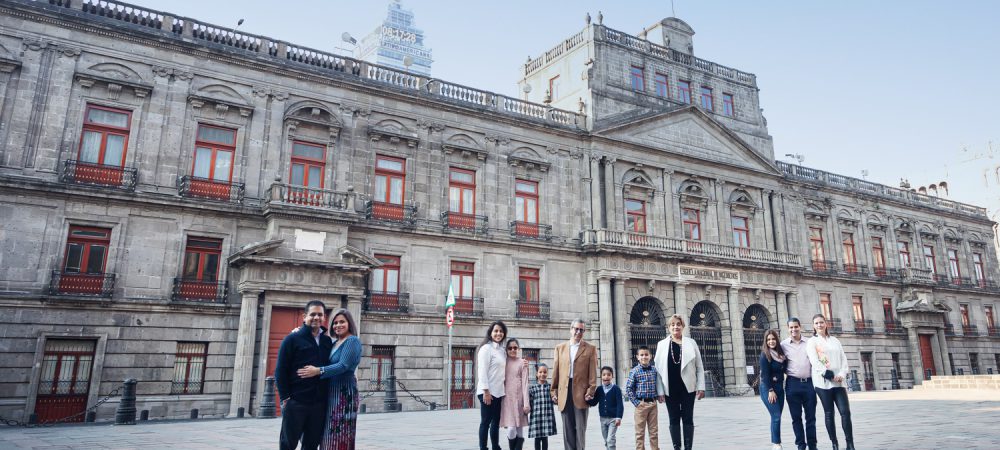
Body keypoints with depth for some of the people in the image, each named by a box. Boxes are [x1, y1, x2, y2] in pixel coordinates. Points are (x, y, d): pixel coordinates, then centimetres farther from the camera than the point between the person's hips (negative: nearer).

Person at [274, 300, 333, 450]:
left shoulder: (328, 341, 10)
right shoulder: (292, 339, -4)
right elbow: (280, 371, -6)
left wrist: (327, 397, 6)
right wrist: (285, 398, -11)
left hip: (319, 404, 4)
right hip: (295, 402, -4)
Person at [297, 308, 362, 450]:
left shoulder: (352, 341, -10)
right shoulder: (334, 343, 15)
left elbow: (343, 365, -21)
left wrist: (318, 371, -27)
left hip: (344, 392, -8)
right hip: (331, 392, 8)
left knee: (340, 435, -2)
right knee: (331, 434, 13)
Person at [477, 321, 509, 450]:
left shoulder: (501, 350, 13)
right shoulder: (486, 348, -9)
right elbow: (482, 371, -15)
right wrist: (486, 391, -19)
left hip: (499, 392, 8)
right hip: (488, 392, -8)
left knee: (496, 422, 12)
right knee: (485, 422, -2)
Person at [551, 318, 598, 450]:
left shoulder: (590, 349, 4)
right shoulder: (560, 348, 11)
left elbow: (593, 373, 0)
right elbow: (556, 371, 9)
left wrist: (591, 391, -8)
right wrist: (554, 391, 5)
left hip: (581, 392, -2)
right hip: (564, 392, 2)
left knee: (580, 428, 2)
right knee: (567, 428, 7)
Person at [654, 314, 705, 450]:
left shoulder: (691, 343, 4)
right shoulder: (662, 344, 3)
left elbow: (699, 367, 5)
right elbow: (658, 369, 1)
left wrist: (701, 387, -2)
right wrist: (660, 391, -5)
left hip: (687, 388, 0)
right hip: (670, 389, 0)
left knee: (688, 419, 4)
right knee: (674, 420, 6)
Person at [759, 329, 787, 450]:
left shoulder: (781, 353, 7)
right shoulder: (765, 355, -11)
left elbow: (784, 370, 14)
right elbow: (765, 374, -13)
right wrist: (770, 390, -16)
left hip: (780, 387, 6)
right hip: (768, 388, -6)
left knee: (777, 417, 7)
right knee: (776, 416, -11)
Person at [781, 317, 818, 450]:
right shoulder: (784, 345, 3)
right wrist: (787, 372, -7)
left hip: (809, 383, 1)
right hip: (793, 383, -1)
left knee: (811, 416, 6)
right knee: (796, 417, 4)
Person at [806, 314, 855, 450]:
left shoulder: (835, 341, 17)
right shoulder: (812, 342, 4)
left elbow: (843, 359, 11)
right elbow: (814, 361, -7)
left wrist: (842, 374, -6)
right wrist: (830, 375, -15)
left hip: (839, 381, 3)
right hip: (823, 381, -3)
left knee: (845, 412, -7)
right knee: (829, 413, 1)